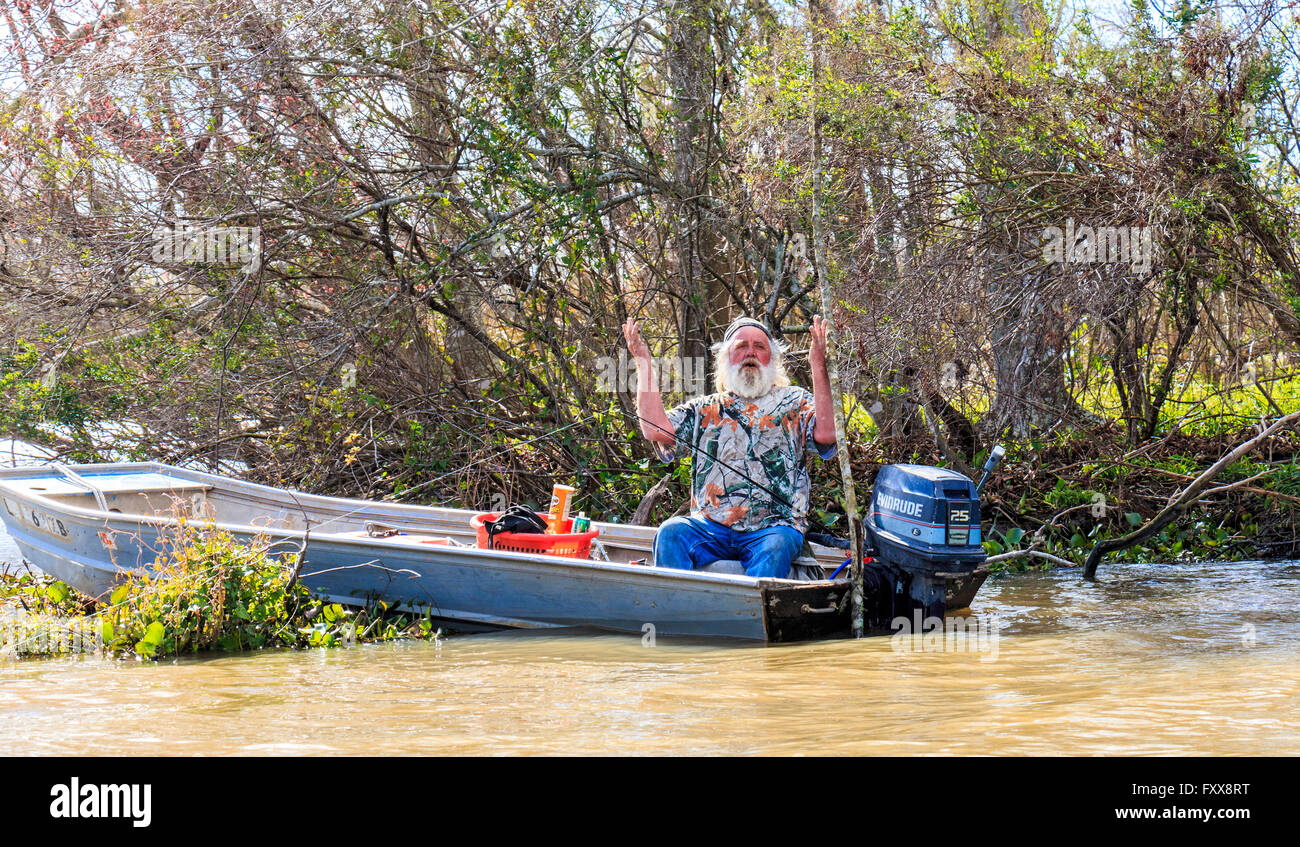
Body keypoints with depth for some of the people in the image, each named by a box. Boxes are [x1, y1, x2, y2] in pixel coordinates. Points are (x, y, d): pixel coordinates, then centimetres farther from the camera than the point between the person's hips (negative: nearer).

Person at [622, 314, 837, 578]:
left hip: (772, 526, -2)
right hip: (710, 525, 2)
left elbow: (825, 435, -5)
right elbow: (655, 429, 5)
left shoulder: (794, 401, 16)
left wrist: (818, 366, -11)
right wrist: (643, 363, 7)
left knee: (775, 549, -35)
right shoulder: (705, 410, 21)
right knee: (671, 532, -28)